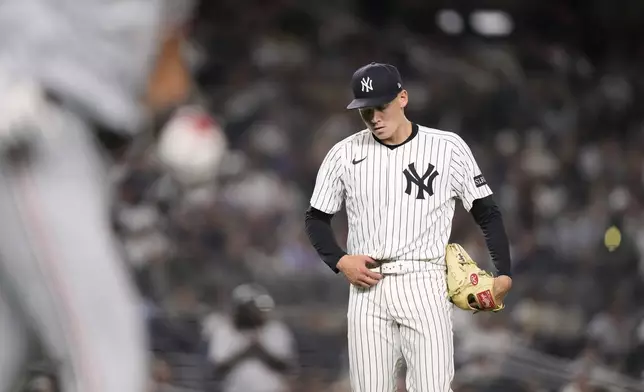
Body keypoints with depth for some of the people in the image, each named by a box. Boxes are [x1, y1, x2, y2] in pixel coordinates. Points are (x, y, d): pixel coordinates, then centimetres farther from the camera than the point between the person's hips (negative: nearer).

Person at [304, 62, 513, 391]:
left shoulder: (448, 148, 1)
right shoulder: (344, 154, 6)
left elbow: (488, 214, 6)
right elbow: (316, 219, 15)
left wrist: (503, 274, -6)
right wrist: (340, 261, -3)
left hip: (425, 287, -2)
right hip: (367, 290, 2)